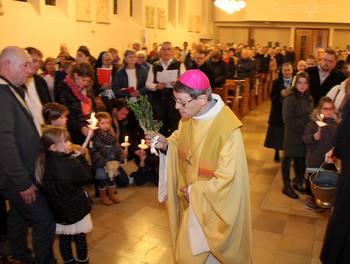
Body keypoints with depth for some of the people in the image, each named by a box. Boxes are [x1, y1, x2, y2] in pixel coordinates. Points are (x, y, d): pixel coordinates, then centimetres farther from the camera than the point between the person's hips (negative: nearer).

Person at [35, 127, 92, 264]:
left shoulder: (43, 163, -8)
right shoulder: (71, 164, -28)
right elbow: (85, 177, -14)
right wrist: (80, 159, -4)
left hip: (57, 210, 6)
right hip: (75, 209, -6)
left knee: (64, 237, 21)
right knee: (80, 237, 14)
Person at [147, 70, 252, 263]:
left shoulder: (227, 130, -28)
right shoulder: (188, 117, -5)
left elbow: (228, 177, -24)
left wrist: (194, 191, -16)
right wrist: (165, 144, -11)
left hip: (213, 203, -6)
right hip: (191, 199, 6)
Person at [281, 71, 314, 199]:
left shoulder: (308, 98, 12)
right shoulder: (290, 98, -13)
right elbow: (288, 120, -17)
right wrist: (303, 128, -18)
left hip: (305, 136, 7)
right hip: (292, 135, -7)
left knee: (301, 159, 13)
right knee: (288, 159, 3)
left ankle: (298, 183, 31)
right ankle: (286, 187, 14)